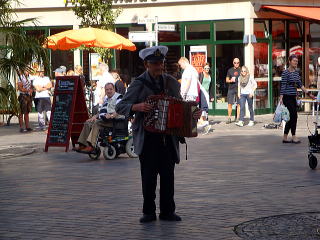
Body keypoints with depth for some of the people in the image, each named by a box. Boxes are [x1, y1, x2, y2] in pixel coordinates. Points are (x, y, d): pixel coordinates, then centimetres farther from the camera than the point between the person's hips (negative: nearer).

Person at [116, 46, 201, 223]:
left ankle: (167, 211, 12)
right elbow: (120, 107, -7)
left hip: (168, 137, 3)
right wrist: (136, 107, -26)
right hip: (147, 137, -3)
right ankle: (149, 212, 8)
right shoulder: (139, 84, -4)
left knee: (168, 174, 4)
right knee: (149, 175, -1)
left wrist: (193, 114, 1)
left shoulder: (171, 82, 9)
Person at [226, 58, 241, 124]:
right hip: (231, 89, 1)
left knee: (239, 104, -2)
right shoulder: (230, 70, 11)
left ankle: (238, 118, 3)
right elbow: (227, 80, 14)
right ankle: (229, 118, 5)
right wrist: (231, 80, -6)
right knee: (230, 104, -3)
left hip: (239, 89, -1)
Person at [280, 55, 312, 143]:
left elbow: (300, 85, 15)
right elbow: (282, 86, -15)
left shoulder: (296, 72, 12)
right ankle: (294, 137, -2)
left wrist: (308, 93, 12)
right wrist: (281, 98, -20)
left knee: (291, 117, 7)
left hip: (293, 97, 8)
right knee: (294, 115, -9)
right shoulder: (285, 72, -11)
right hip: (287, 97, -8)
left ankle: (285, 137, 12)